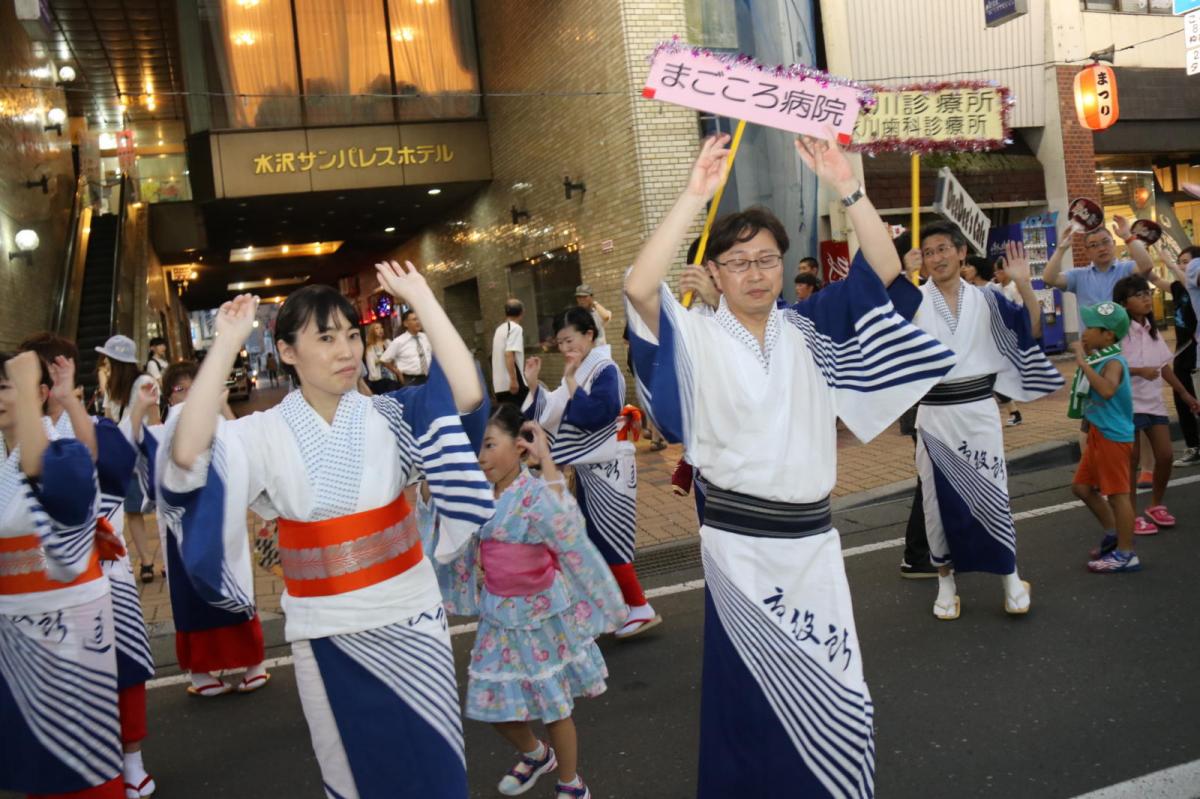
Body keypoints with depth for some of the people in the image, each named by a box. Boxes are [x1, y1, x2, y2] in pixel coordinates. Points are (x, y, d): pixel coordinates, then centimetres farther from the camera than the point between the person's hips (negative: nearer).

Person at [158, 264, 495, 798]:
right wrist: (228, 342, -22)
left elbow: (468, 395, -22)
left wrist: (420, 298, -18)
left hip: (411, 620, 1)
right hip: (327, 634, 0)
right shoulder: (265, 434, -8)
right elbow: (186, 454, -27)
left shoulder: (389, 416, -6)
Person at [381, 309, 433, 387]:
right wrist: (398, 373, 3)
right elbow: (385, 360, 0)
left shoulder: (426, 337, 6)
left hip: (428, 379, 4)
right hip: (410, 381, -4)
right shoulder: (399, 342, -6)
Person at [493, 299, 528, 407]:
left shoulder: (499, 329, 18)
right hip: (512, 383, -8)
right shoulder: (515, 328, -7)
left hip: (499, 384, 8)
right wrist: (514, 380, -23)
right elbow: (509, 354, -19)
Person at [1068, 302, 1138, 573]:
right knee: (1081, 486, 17)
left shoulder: (1113, 362, -20)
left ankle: (1126, 554, 9)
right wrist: (1084, 357, 15)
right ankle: (1113, 533, 32)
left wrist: (1083, 362, -35)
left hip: (1114, 437, -10)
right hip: (1098, 435, 10)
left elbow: (1107, 390, -41)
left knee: (1116, 493, -1)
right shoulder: (1098, 359, 9)